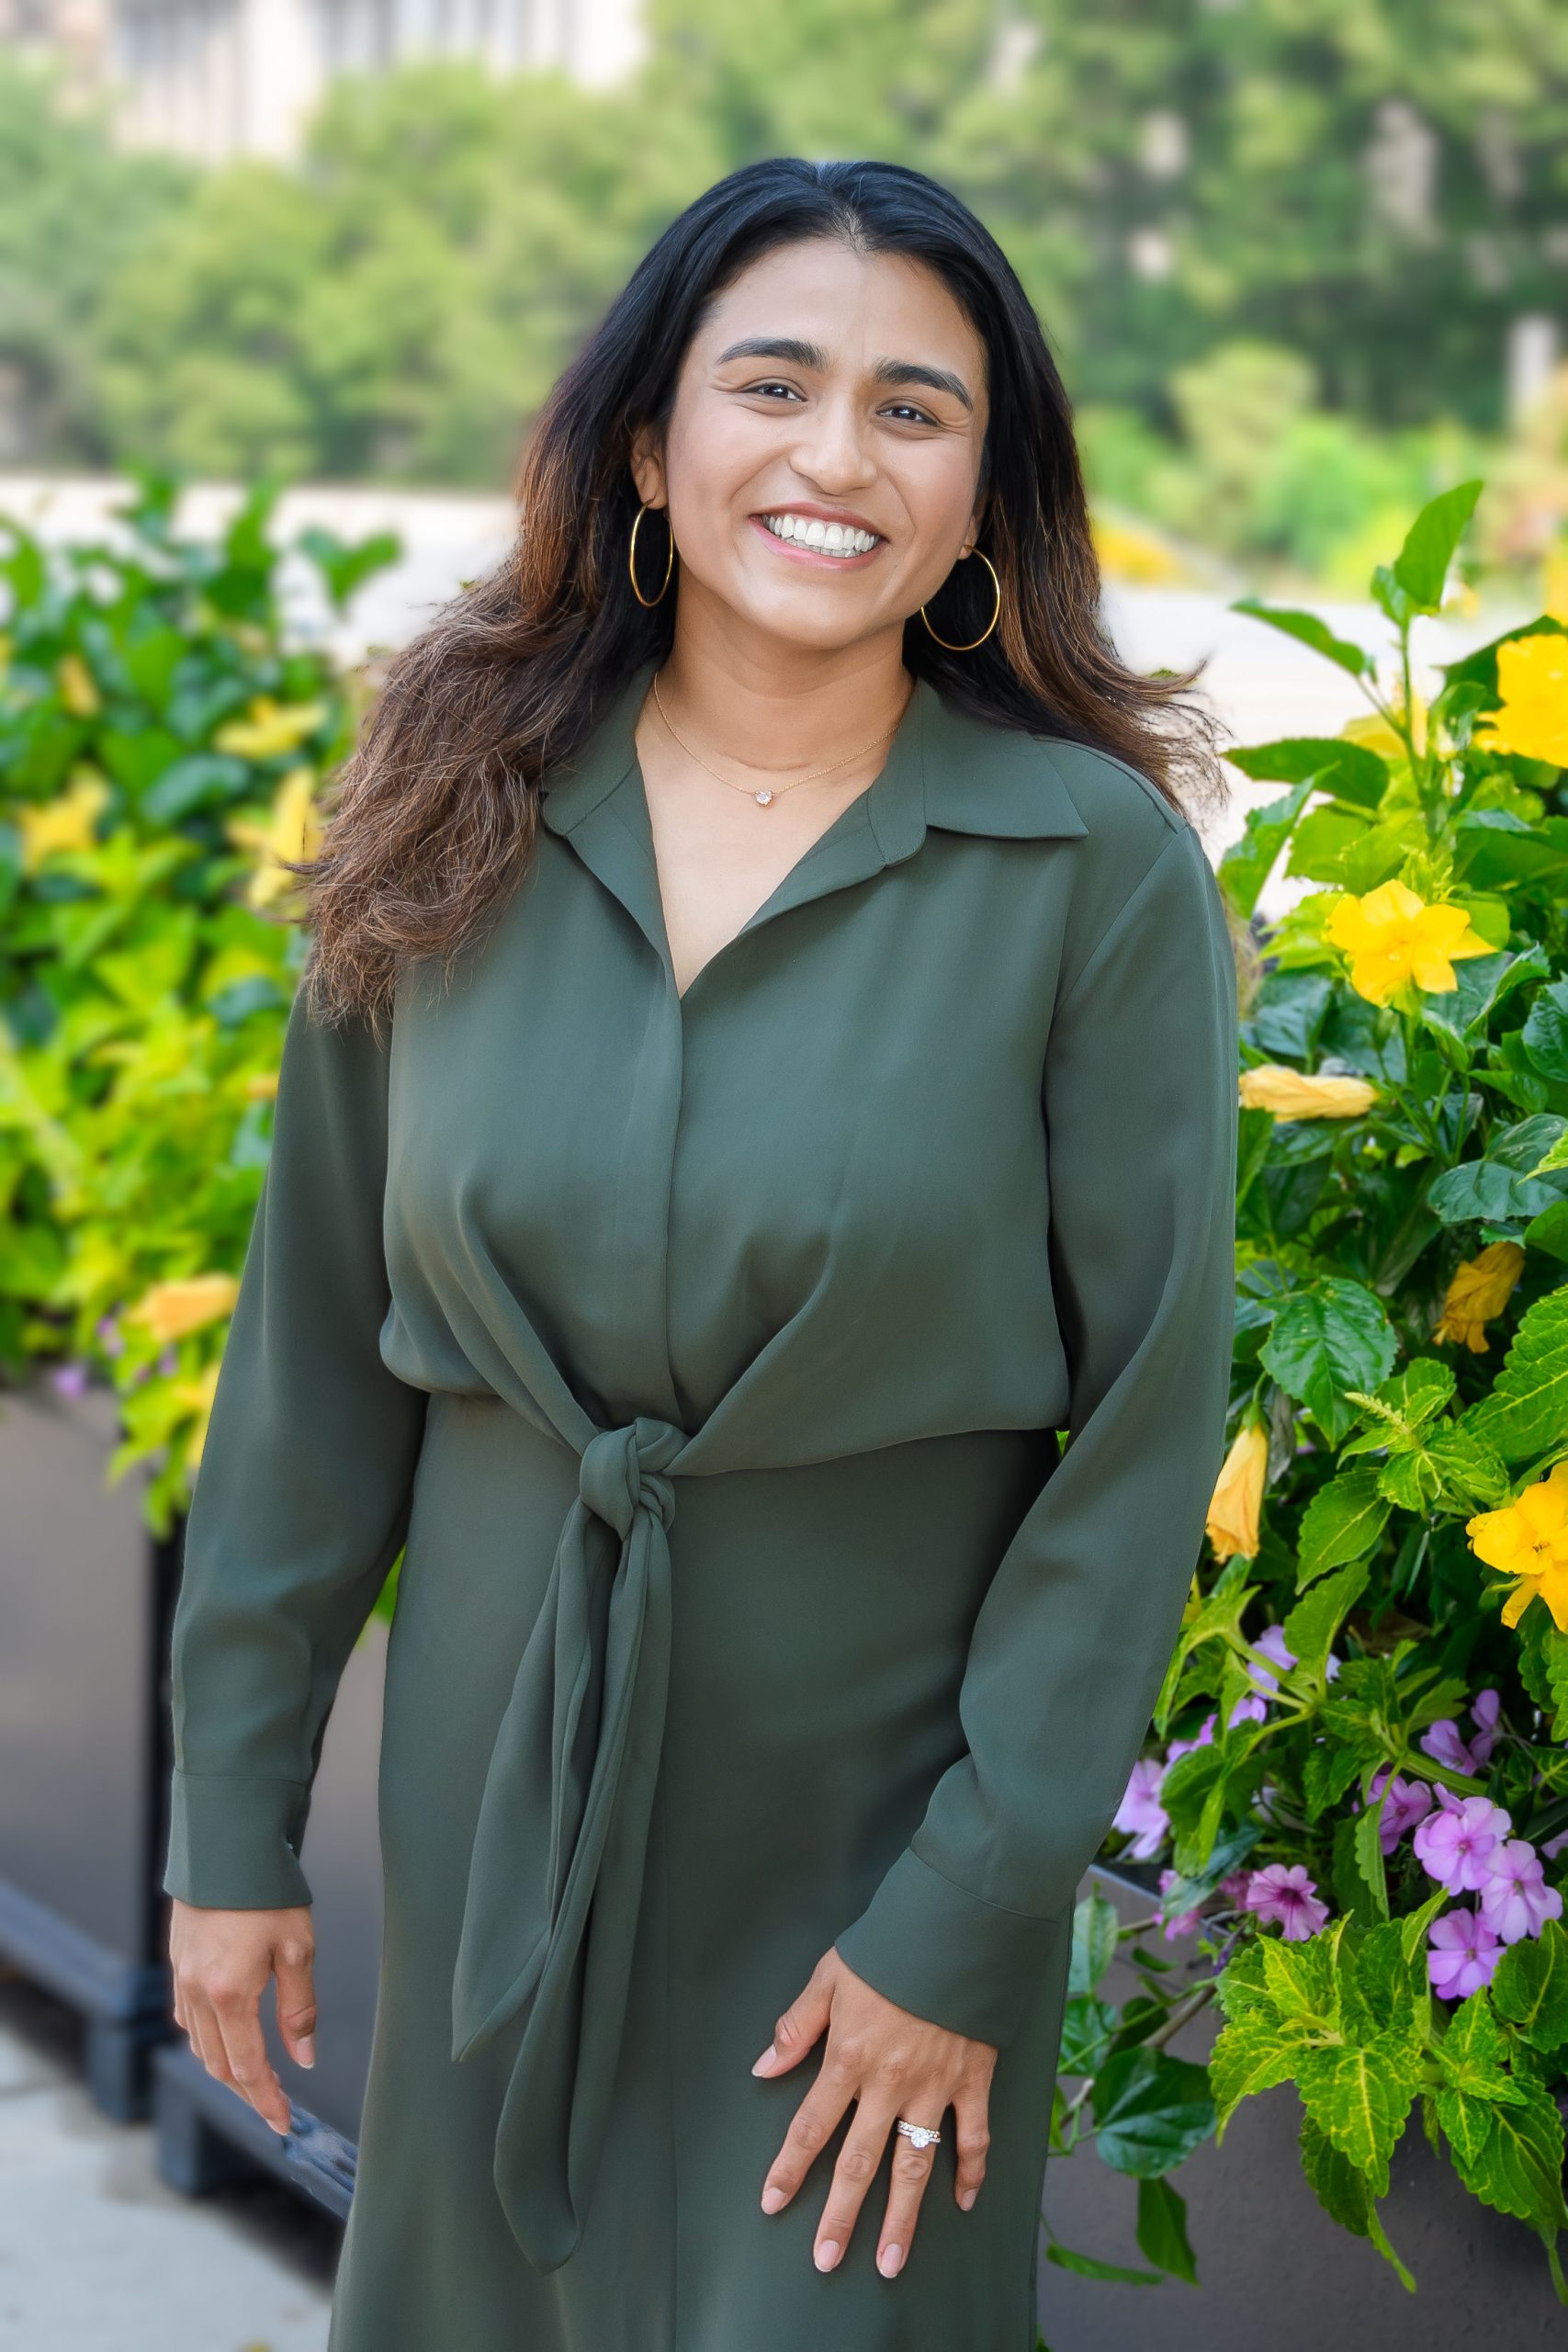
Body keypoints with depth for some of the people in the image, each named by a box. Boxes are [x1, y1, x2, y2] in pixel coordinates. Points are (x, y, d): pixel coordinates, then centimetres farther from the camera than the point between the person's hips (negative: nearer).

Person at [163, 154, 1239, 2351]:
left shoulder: (1099, 870, -12)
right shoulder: (458, 827, -3)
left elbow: (1149, 1423, -10)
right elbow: (315, 1339, 2)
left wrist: (971, 1921, -12)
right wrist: (233, 1816, 4)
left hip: (879, 1777, -3)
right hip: (494, 1760, 3)